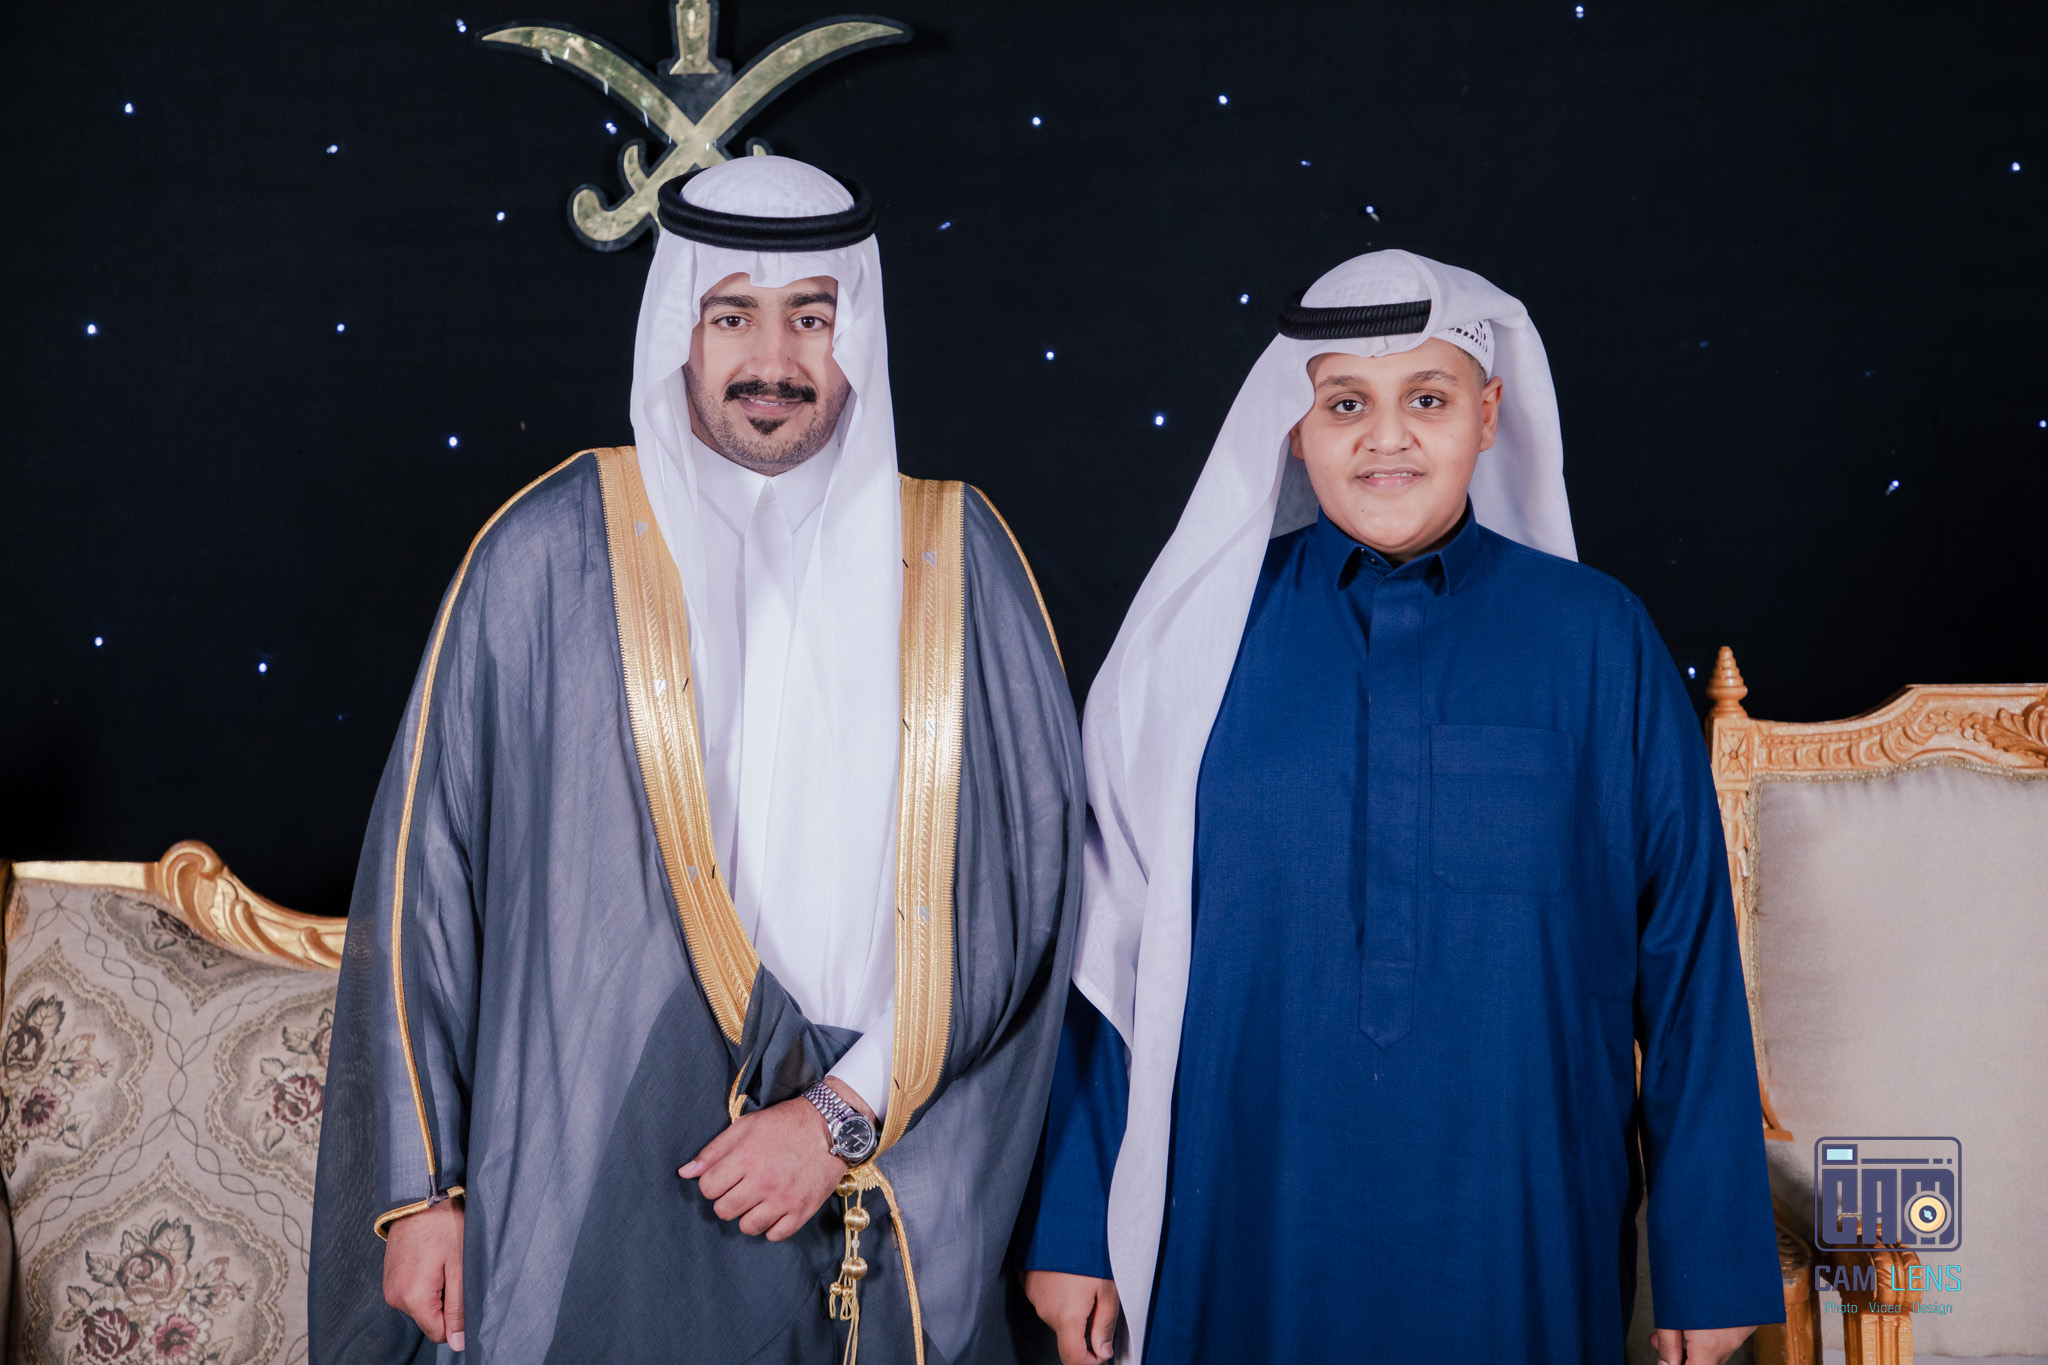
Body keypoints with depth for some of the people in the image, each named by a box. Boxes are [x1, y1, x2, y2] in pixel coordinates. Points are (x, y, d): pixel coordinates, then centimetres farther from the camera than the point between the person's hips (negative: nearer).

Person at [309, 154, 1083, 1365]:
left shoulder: (955, 560, 1)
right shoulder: (552, 553, -2)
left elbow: (1031, 875, -2)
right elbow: (428, 870, 0)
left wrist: (850, 1109, -10)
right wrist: (422, 1184, -1)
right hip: (592, 1207, -1)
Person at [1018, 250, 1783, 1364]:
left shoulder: (1595, 638, -1)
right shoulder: (1202, 636, 0)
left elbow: (1684, 950, 0)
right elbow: (1109, 945, 2)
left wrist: (1711, 1263, 0)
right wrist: (1073, 1228, 2)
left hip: (1517, 1232, 0)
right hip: (1250, 1222, 0)